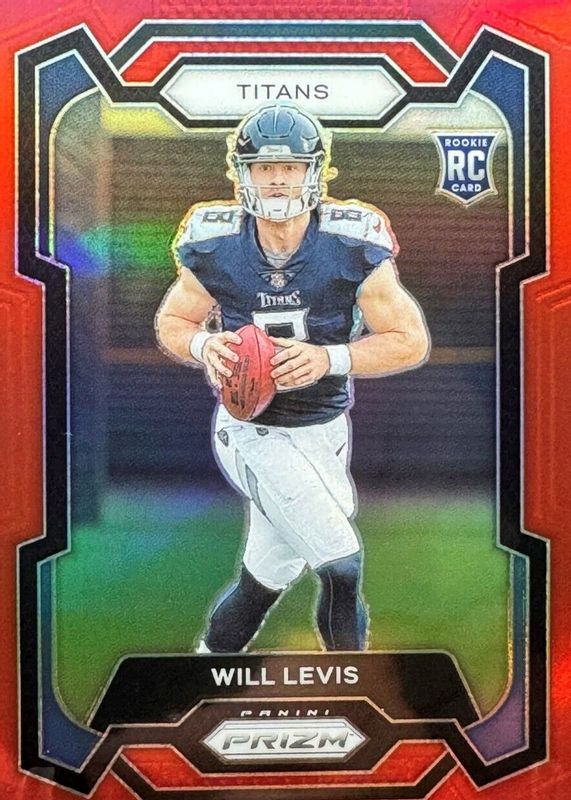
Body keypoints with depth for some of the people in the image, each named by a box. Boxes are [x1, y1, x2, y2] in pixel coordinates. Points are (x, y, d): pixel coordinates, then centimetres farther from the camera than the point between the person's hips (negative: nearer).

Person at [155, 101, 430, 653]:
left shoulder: (353, 248, -12)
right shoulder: (214, 247, -10)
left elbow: (411, 341, -9)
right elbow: (171, 322, 6)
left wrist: (329, 359, -24)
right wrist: (204, 346, -17)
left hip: (323, 431, 2)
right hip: (252, 429, -2)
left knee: (266, 576, 16)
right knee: (342, 565, -12)